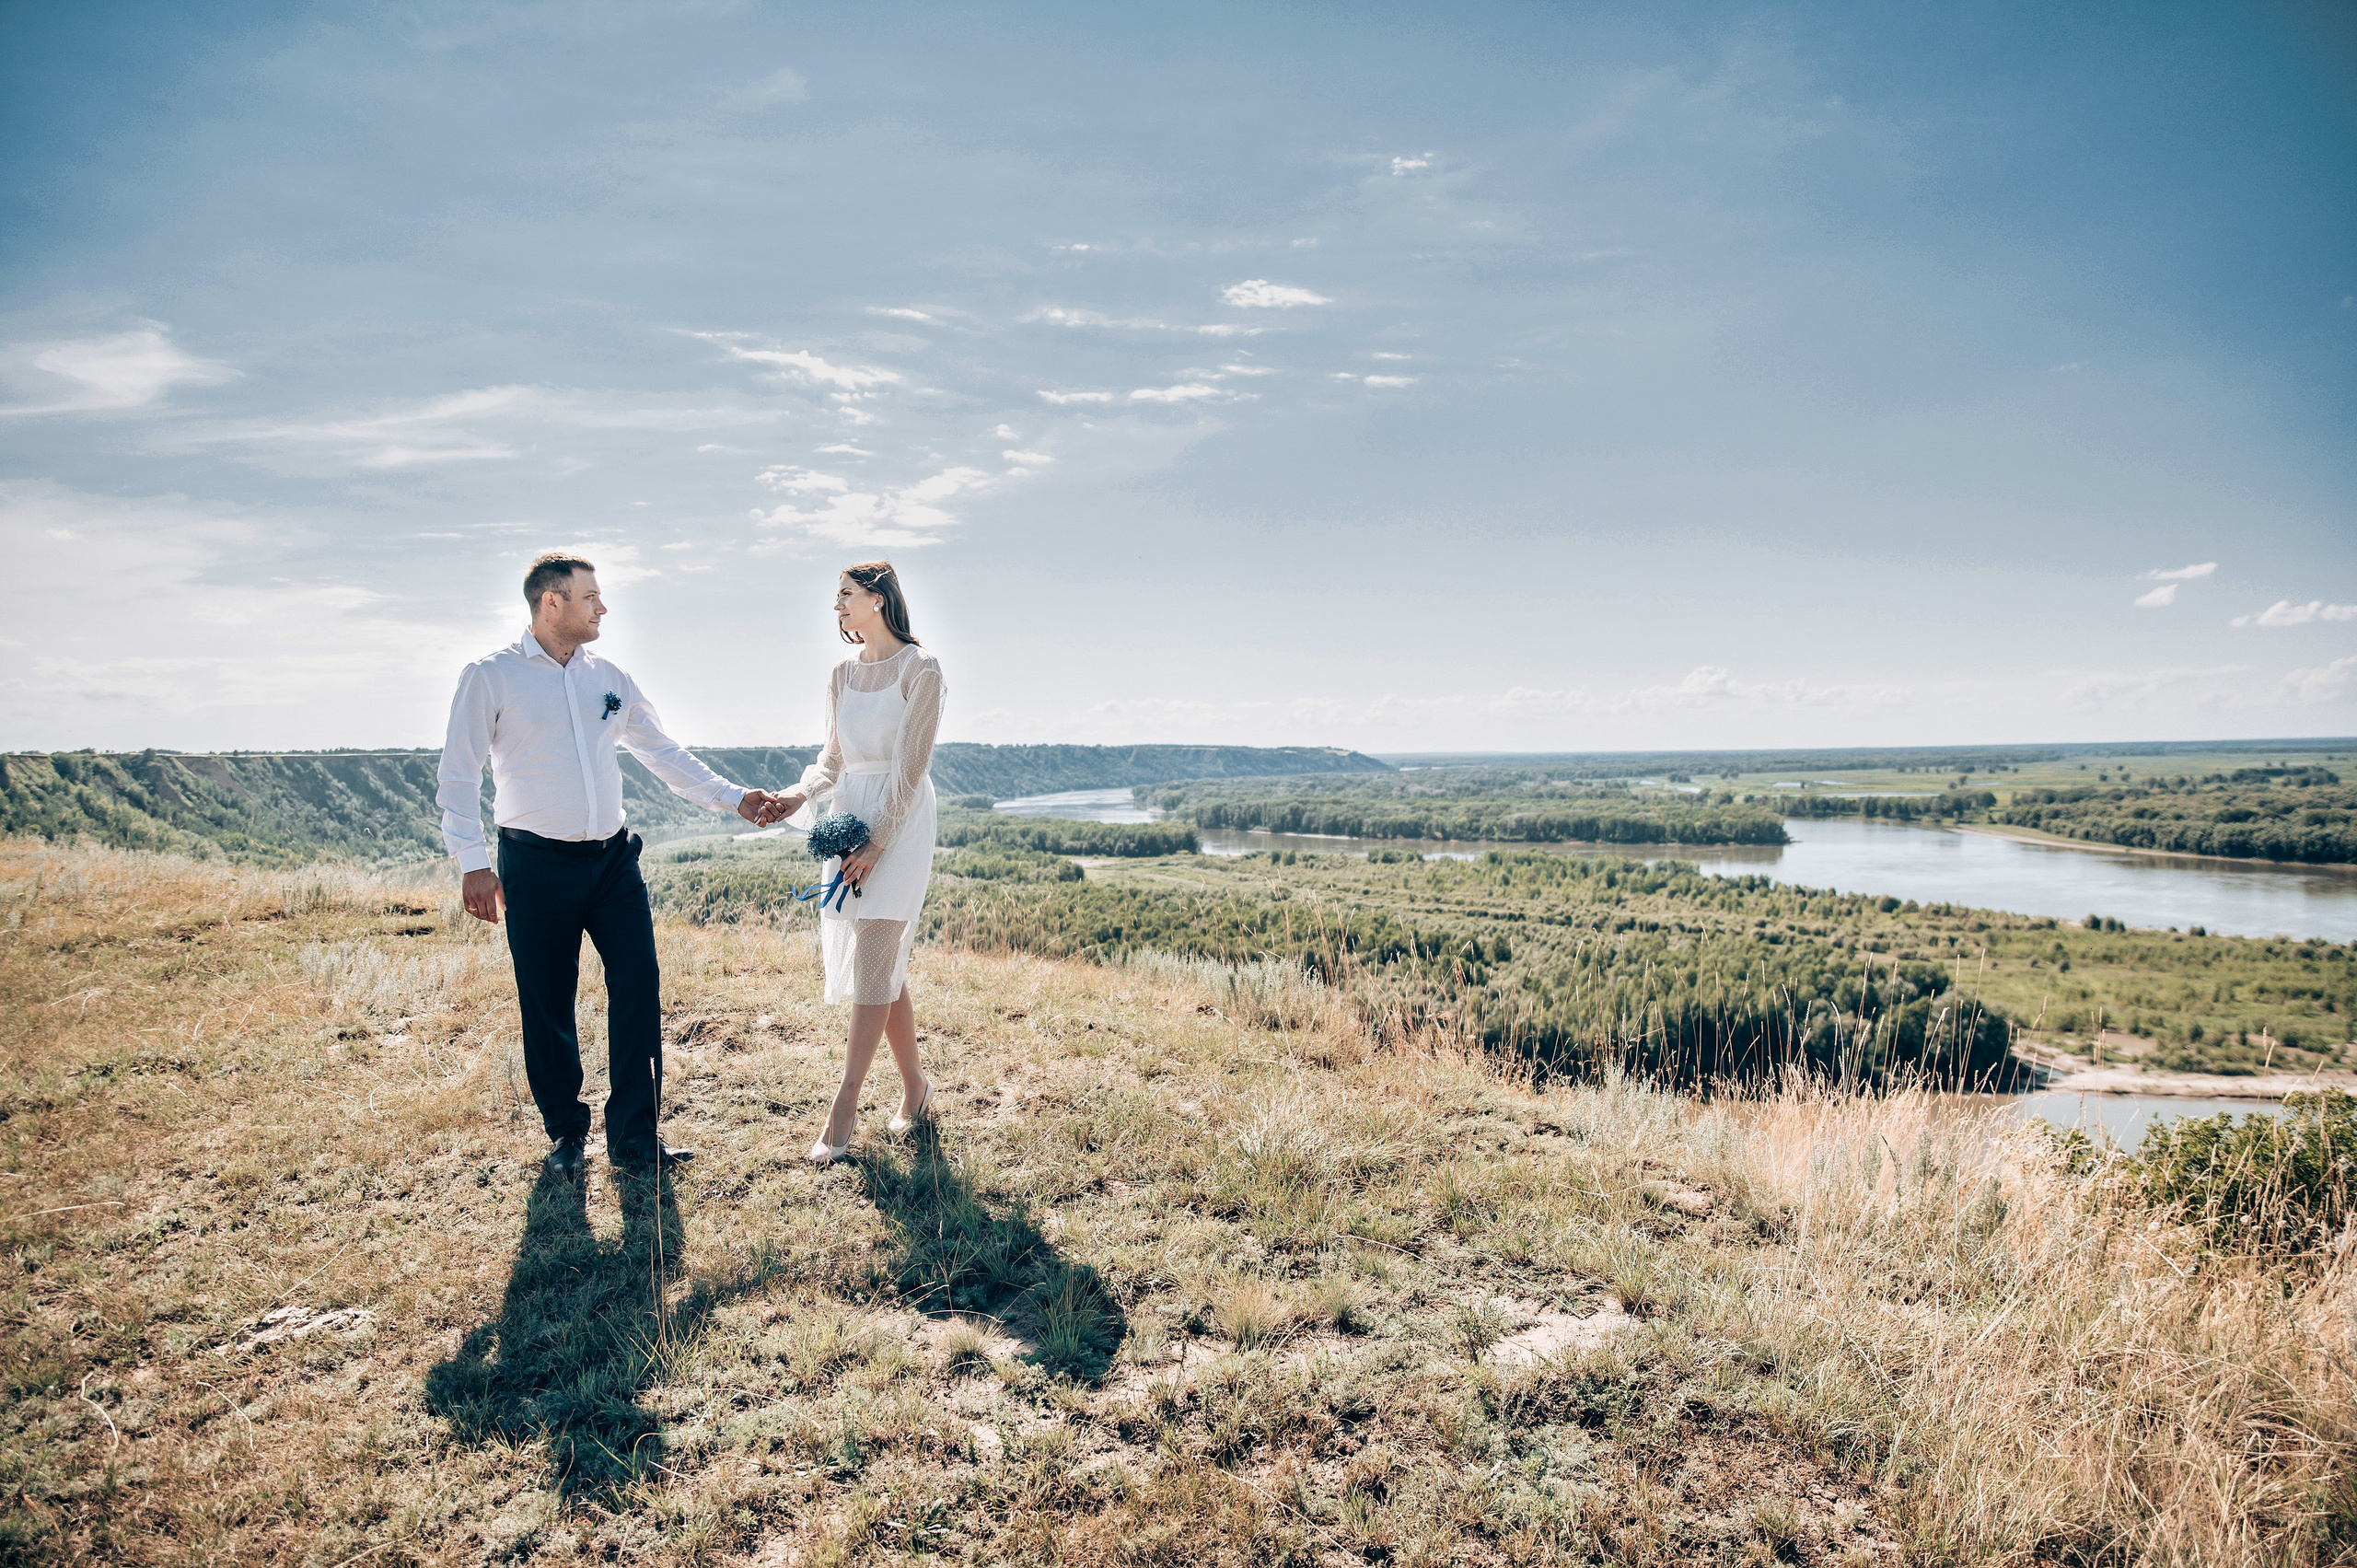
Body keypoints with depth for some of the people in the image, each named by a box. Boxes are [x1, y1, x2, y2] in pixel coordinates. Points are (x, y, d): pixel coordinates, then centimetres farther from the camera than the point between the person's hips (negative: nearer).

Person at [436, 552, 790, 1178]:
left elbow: (663, 752, 15)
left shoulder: (607, 677, 12)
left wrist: (734, 798, 6)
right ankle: (566, 1133, 22)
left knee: (638, 989, -2)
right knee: (547, 1006, 4)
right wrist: (474, 863, -12)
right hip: (536, 864, -4)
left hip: (612, 860, 4)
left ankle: (634, 1134, 8)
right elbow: (458, 777, -3)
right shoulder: (491, 677, -1)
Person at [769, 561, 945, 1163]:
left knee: (872, 965, -8)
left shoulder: (920, 669, -8)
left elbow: (910, 767, -13)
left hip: (900, 821, -7)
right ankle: (915, 1086, 21)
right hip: (849, 818, 7)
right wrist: (798, 796, -4)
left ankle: (843, 1110, -4)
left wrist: (876, 843, -17)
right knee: (882, 965, 9)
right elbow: (835, 760, 15)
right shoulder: (843, 673, 13)